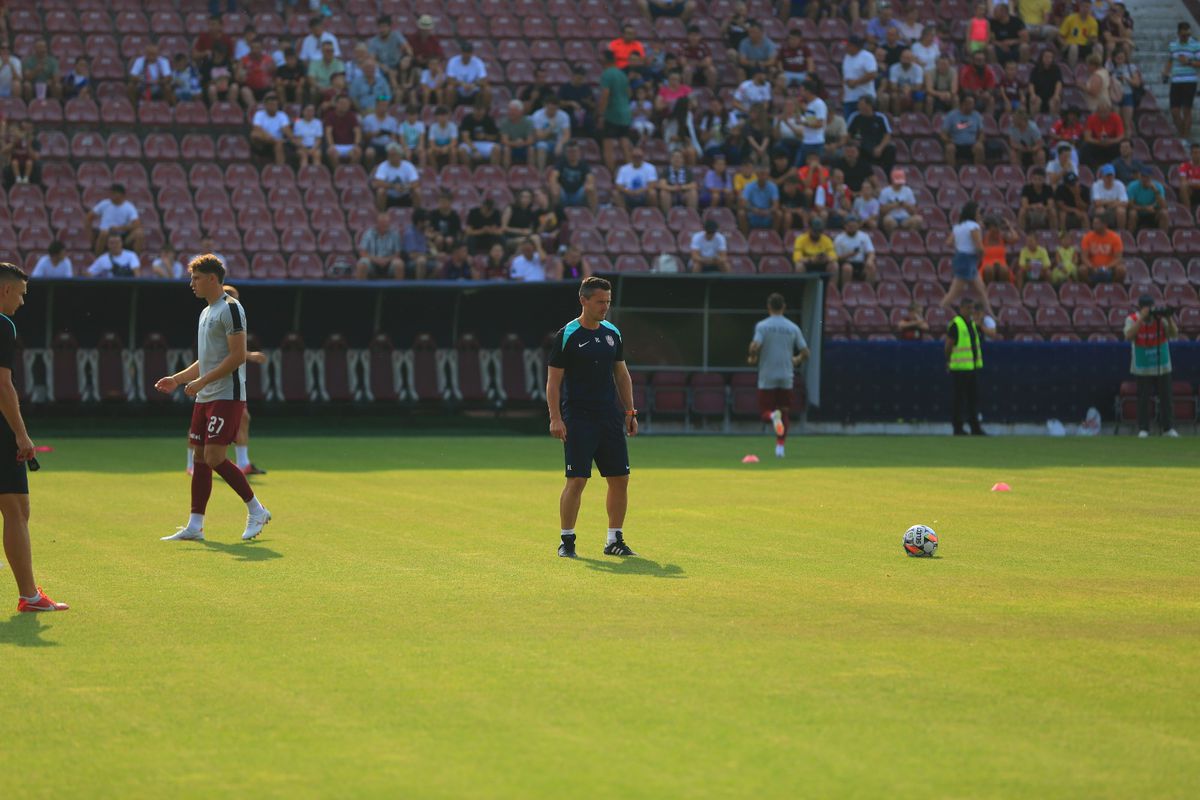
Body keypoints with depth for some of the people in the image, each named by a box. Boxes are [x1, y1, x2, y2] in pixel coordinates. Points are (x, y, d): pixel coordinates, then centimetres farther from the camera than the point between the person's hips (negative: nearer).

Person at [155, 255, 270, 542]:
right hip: (205, 398, 9)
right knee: (201, 458, 6)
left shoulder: (230, 309, -11)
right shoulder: (206, 312, 19)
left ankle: (256, 510, 0)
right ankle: (195, 526, 8)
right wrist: (177, 379, 16)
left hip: (227, 397, -9)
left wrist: (202, 381, -19)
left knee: (214, 457, -14)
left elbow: (238, 356, -18)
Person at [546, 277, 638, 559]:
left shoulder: (612, 333, 11)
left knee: (620, 479, 4)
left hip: (610, 419, 6)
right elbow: (553, 380, -6)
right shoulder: (567, 335, -6)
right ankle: (567, 541, 2)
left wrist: (630, 412, 13)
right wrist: (555, 418, -13)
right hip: (577, 419, -6)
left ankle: (615, 540, 14)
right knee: (576, 480, -9)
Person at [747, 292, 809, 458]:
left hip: (767, 377, -2)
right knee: (785, 412, 13)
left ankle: (773, 416, -29)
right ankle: (780, 446, 4)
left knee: (764, 412, 6)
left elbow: (755, 346, -19)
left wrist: (752, 359, 1)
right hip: (787, 377, 2)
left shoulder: (762, 326, -5)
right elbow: (805, 354, 3)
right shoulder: (793, 328, 4)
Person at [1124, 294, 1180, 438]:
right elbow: (1129, 336, -27)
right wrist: (1142, 318, -32)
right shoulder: (1132, 319, -9)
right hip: (1142, 368, -2)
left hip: (1162, 367, 2)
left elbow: (1174, 334, -15)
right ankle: (1143, 429, 7)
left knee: (1166, 396, 4)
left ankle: (1168, 428, 12)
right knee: (1143, 398, 0)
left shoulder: (1160, 318, -6)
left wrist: (1169, 318, -30)